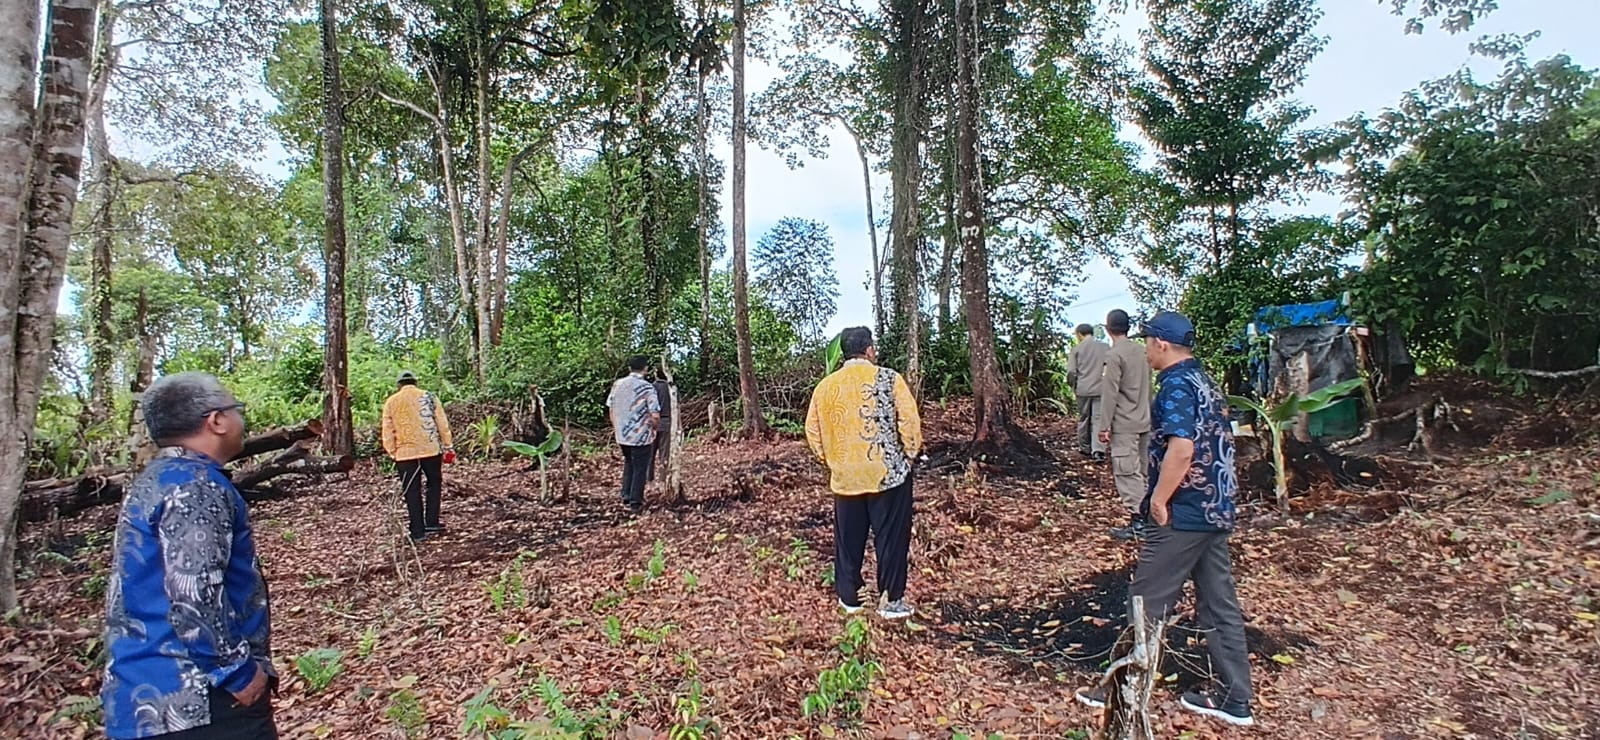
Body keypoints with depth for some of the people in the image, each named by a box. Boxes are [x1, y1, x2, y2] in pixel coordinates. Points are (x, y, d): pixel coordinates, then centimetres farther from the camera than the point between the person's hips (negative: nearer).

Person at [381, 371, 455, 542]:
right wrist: (448, 447, 6)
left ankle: (418, 532, 8)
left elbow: (387, 432, 4)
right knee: (435, 483, 17)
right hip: (431, 449, 0)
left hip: (405, 452, 1)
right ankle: (431, 523, 12)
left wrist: (392, 453, 13)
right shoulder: (429, 397, 2)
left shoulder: (391, 402, 4)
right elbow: (443, 424, 0)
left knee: (412, 491, 6)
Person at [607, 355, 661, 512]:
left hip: (622, 435, 5)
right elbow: (655, 416, -20)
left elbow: (611, 409, 8)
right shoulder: (647, 388, -16)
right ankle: (635, 502, 14)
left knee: (629, 464, 24)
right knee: (640, 469, 9)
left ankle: (626, 497, 27)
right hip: (641, 436, -5)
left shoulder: (617, 384, 0)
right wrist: (655, 427, 1)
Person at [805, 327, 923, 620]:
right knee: (891, 536, 7)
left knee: (848, 539, 14)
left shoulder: (825, 387, 4)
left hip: (845, 476, 4)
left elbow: (813, 432, 7)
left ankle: (849, 597, 24)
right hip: (887, 473, -4)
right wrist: (910, 455, 2)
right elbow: (909, 422, -12)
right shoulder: (888, 379, -9)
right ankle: (890, 600, 13)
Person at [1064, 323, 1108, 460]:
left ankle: (1085, 448, 24)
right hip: (1101, 389, 0)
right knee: (1098, 419, -1)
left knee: (1084, 419, 14)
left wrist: (1073, 385, 11)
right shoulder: (1104, 347, 4)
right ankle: (1098, 450, -14)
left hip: (1083, 389, 0)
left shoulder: (1076, 349, 0)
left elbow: (1071, 372, -5)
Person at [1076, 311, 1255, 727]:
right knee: (1220, 603, 13)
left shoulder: (1176, 383, -14)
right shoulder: (1206, 382, 15)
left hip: (1184, 513, -9)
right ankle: (1234, 699, 20)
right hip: (1216, 510, 9)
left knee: (1147, 603, 0)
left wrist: (1159, 500, -18)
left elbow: (1181, 447, -26)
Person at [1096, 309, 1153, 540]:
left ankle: (1137, 521, -7)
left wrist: (1104, 426, -12)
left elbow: (1110, 393, -16)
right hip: (1145, 421, 8)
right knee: (1142, 470, 14)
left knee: (1127, 472, -6)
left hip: (1124, 425, -8)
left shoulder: (1115, 355, -14)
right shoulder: (1141, 351, 9)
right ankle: (1146, 515, 20)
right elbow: (1147, 387, 16)